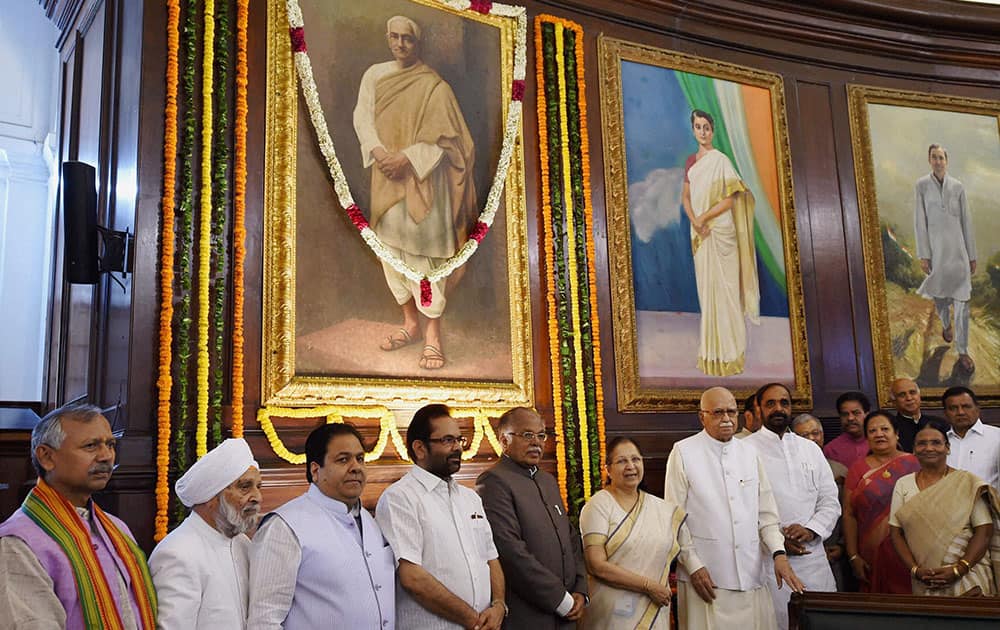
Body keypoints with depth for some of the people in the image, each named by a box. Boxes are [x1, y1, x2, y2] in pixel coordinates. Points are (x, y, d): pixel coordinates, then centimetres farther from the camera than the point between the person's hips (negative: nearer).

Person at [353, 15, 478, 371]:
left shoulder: (433, 85, -5)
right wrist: (378, 152, -15)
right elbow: (362, 118, 2)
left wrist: (407, 158, -19)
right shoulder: (374, 75, 8)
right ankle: (410, 323, 24)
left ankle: (433, 335, 0)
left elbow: (442, 135, -10)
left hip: (421, 179, -5)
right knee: (391, 249, 9)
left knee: (423, 252, -6)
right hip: (386, 178, 5)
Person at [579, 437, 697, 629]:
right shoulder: (598, 505, -8)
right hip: (612, 614, -4)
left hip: (653, 613, 5)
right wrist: (648, 585, -14)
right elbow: (597, 565, -16)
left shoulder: (664, 510, 7)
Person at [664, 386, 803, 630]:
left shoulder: (749, 452, 11)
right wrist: (694, 566, -9)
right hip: (706, 577, -4)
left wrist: (779, 553, -2)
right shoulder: (683, 452, -3)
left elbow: (766, 513, 12)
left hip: (752, 577, 4)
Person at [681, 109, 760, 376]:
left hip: (720, 231, -6)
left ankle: (728, 351, 3)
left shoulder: (721, 160, -7)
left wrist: (704, 217, -14)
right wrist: (694, 221, -7)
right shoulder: (691, 161, 12)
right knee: (705, 286, 9)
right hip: (699, 233, 6)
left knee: (723, 287, -4)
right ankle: (710, 347, 18)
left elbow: (730, 199, -11)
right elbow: (685, 197, 10)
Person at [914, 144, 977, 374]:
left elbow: (966, 222, 5)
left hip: (958, 248, 0)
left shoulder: (958, 187, 3)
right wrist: (923, 255, -8)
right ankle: (946, 323, 48)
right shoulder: (922, 185, -2)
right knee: (940, 297, 13)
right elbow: (919, 221, -4)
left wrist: (972, 255, 5)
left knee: (961, 300, -5)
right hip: (935, 248, 0)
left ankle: (963, 352, -1)